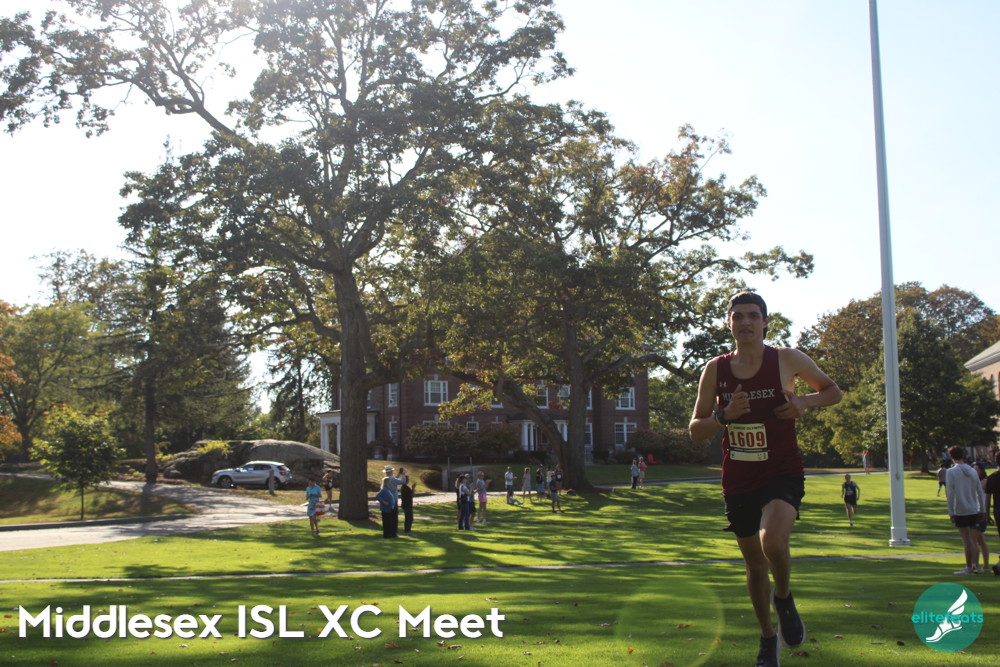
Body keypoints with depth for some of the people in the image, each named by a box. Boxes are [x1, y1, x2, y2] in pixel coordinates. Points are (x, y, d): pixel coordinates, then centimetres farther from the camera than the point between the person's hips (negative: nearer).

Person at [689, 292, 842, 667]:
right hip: (738, 482, 3)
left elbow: (833, 391, 9)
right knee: (755, 566, 14)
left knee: (772, 541, -30)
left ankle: (784, 599, 2)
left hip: (782, 475, -3)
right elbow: (695, 431, 2)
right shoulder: (715, 370, 0)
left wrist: (805, 402, -12)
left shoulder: (787, 360, -5)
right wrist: (724, 415, -18)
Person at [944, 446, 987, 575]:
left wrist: (951, 512, -7)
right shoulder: (973, 471, 8)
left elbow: (950, 494, -11)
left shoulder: (951, 471, -8)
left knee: (967, 539, -3)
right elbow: (980, 492, 9)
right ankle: (974, 564, 12)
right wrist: (982, 510, 14)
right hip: (974, 510, 5)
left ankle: (969, 567, 0)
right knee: (973, 538, 12)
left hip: (960, 510, -5)